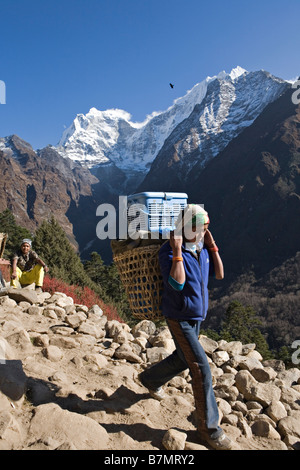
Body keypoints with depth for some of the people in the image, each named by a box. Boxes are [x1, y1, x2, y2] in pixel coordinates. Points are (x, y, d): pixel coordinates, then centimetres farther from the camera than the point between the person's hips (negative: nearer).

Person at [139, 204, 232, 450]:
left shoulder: (202, 248, 0)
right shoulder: (168, 251, -21)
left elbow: (219, 274, 0)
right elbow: (177, 283, -31)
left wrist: (212, 246, -7)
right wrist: (177, 251, -32)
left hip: (197, 316, 8)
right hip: (179, 318, -8)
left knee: (183, 359, 24)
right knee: (201, 369, -7)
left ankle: (150, 379, 51)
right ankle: (209, 427, 10)